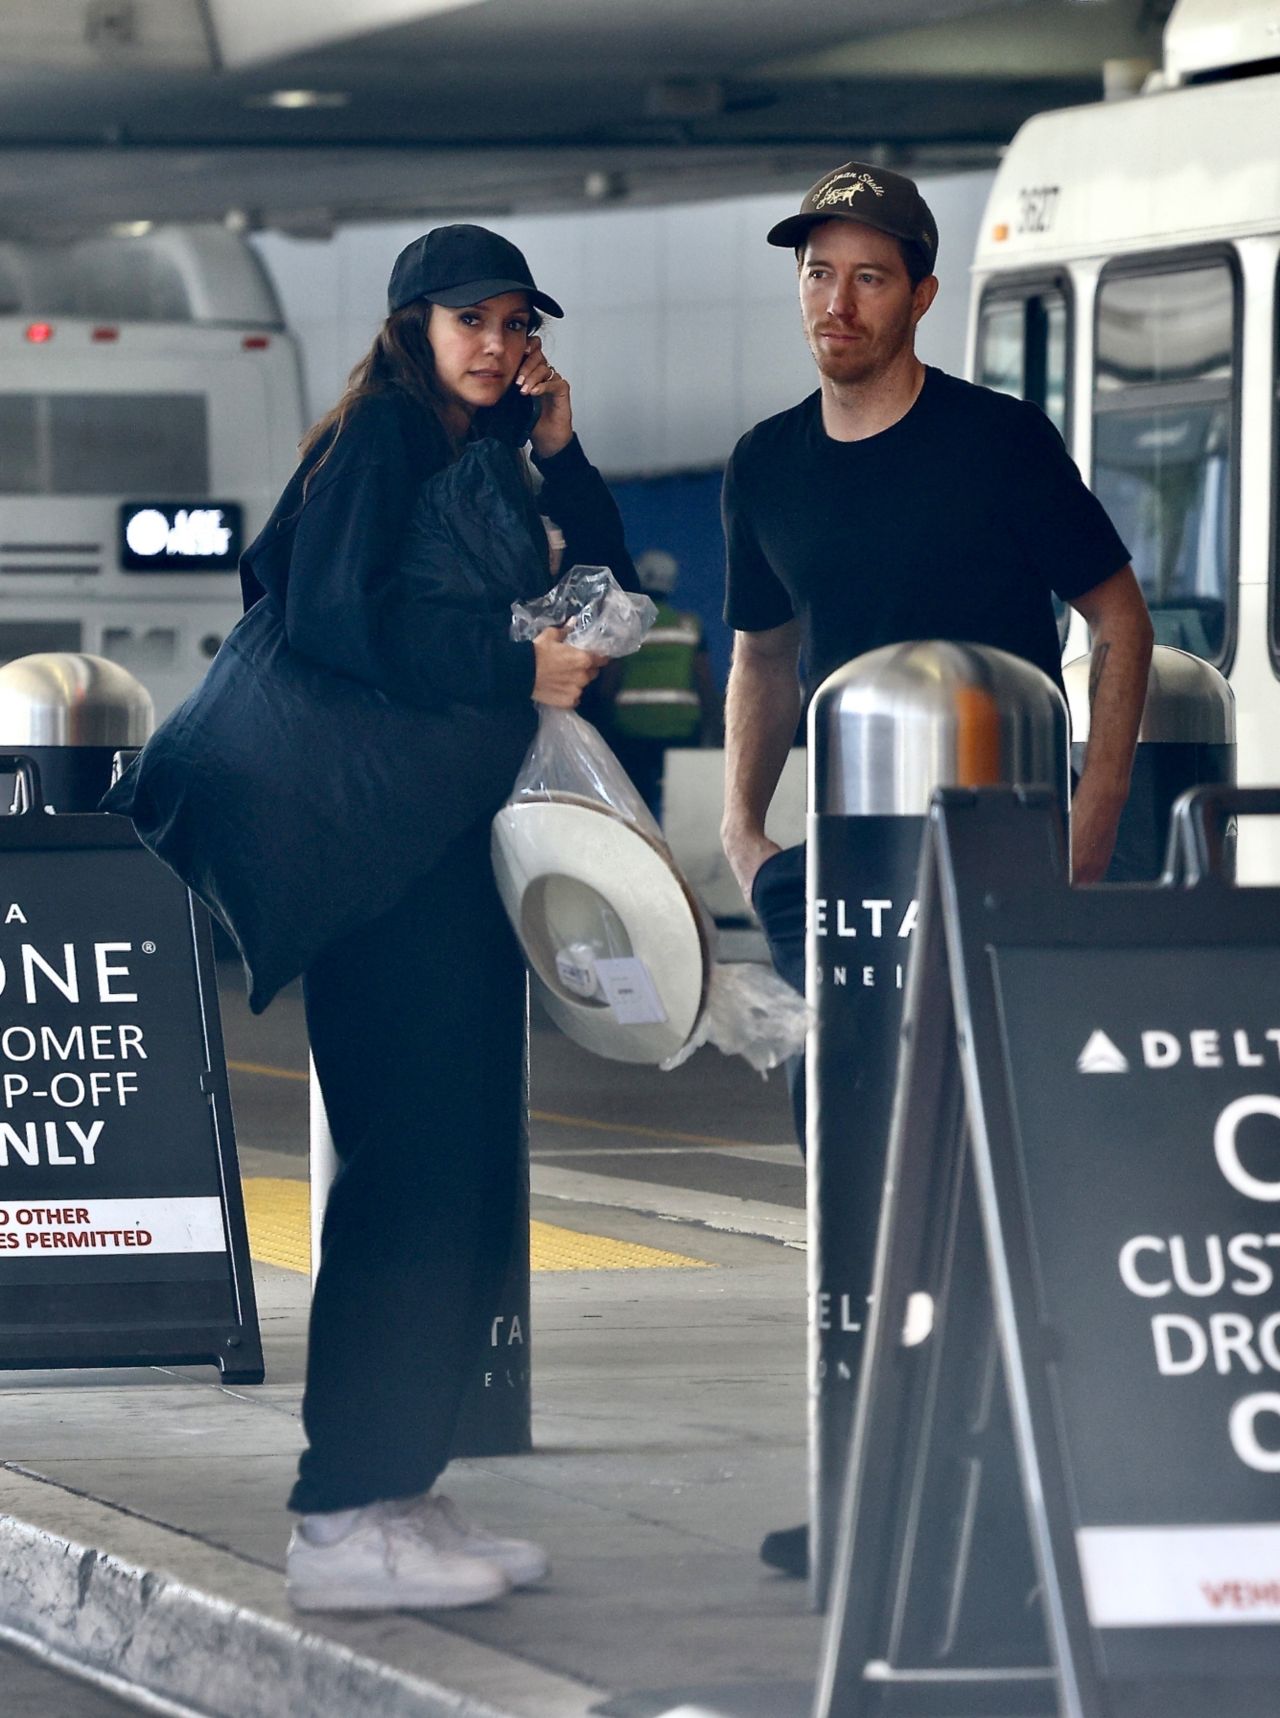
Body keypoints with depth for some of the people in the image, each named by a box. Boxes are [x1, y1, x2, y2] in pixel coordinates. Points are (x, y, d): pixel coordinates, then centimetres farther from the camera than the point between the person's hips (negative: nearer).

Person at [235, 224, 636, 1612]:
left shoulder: (489, 465, 20)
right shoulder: (375, 443, -5)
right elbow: (338, 614, -18)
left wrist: (560, 457, 3)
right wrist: (513, 667, -23)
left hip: (463, 848, 9)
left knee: (469, 1177, 8)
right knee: (412, 1168, -13)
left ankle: (399, 1487, 13)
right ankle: (342, 1517, -13)